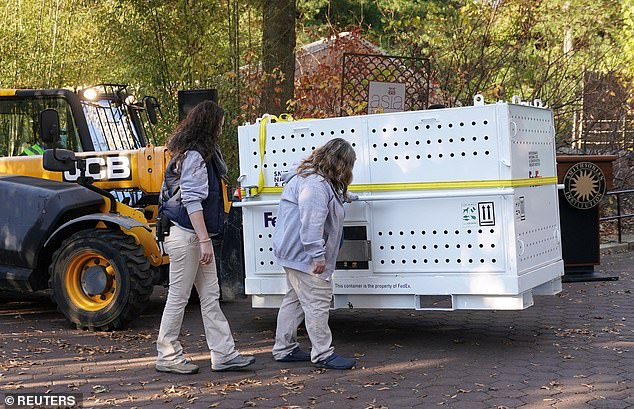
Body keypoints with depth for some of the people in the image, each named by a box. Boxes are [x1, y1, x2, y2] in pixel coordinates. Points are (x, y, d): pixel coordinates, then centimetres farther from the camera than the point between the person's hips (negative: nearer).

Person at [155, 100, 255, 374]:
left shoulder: (203, 154, 14)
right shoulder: (193, 156, -16)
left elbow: (221, 170, 31)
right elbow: (191, 201, -22)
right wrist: (204, 240, -23)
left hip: (198, 237, 10)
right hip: (187, 237, -10)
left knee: (211, 296, 9)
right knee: (178, 297, 0)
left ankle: (224, 354, 13)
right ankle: (167, 357, 11)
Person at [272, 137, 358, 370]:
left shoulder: (321, 181, 16)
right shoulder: (315, 184, -20)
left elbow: (330, 200, 41)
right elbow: (311, 222, -26)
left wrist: (346, 197, 48)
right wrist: (317, 255, -26)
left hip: (294, 253, 12)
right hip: (304, 254, -12)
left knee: (296, 299, 17)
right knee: (317, 302, -7)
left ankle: (284, 349, 25)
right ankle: (323, 354, -1)